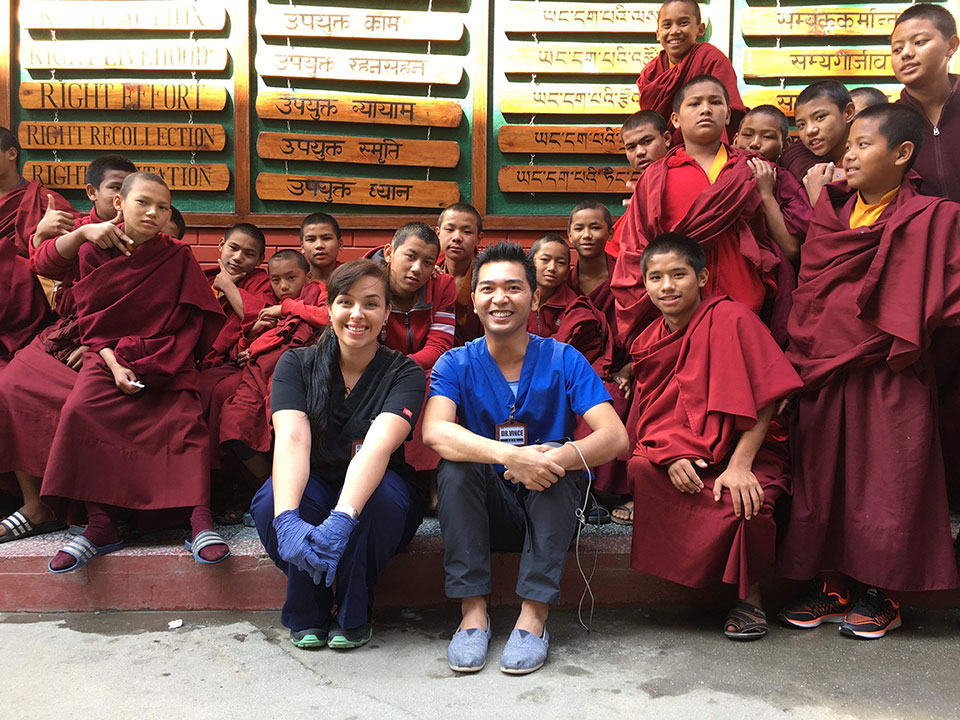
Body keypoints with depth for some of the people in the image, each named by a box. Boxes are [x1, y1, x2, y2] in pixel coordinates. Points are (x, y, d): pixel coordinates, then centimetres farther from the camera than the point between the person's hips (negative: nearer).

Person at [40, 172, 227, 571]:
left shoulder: (179, 257, 4)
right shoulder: (94, 252, 7)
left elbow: (193, 321, 2)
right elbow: (90, 319, 4)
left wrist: (154, 362, -8)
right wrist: (114, 364, -11)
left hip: (166, 360, 0)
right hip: (109, 355, 1)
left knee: (185, 418, -26)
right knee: (80, 411, -27)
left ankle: (200, 521, -24)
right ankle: (100, 526, -23)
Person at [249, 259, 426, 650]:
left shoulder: (404, 373, -12)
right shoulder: (297, 363, -6)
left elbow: (378, 445, -31)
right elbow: (291, 437, -25)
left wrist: (342, 520, -48)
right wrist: (287, 518, -43)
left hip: (369, 504, -1)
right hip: (310, 498, 1)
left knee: (385, 493, -35)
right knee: (272, 499, -31)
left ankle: (353, 615, -9)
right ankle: (307, 613, -5)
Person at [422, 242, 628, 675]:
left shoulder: (564, 360, -5)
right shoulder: (456, 365, -4)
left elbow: (615, 437, -17)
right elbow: (434, 432, -25)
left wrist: (558, 457, -39)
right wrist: (509, 456, -42)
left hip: (550, 509, 0)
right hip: (482, 510, 0)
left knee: (563, 464, -28)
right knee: (456, 465, -26)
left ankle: (534, 617, -27)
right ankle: (473, 614, -24)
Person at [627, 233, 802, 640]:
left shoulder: (730, 318, -10)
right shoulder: (648, 342, 8)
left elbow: (763, 400, -15)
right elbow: (652, 415, 7)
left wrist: (739, 466, -23)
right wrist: (671, 457, -14)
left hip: (742, 454, -4)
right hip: (677, 457, 5)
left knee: (745, 504, -33)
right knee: (638, 470, -25)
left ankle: (748, 596, -3)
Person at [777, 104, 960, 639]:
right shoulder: (832, 212, 11)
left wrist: (898, 339, -13)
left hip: (889, 379, -5)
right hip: (825, 373, 5)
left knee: (885, 479, 1)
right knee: (822, 476, 9)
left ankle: (882, 595, 18)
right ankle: (831, 587, 22)